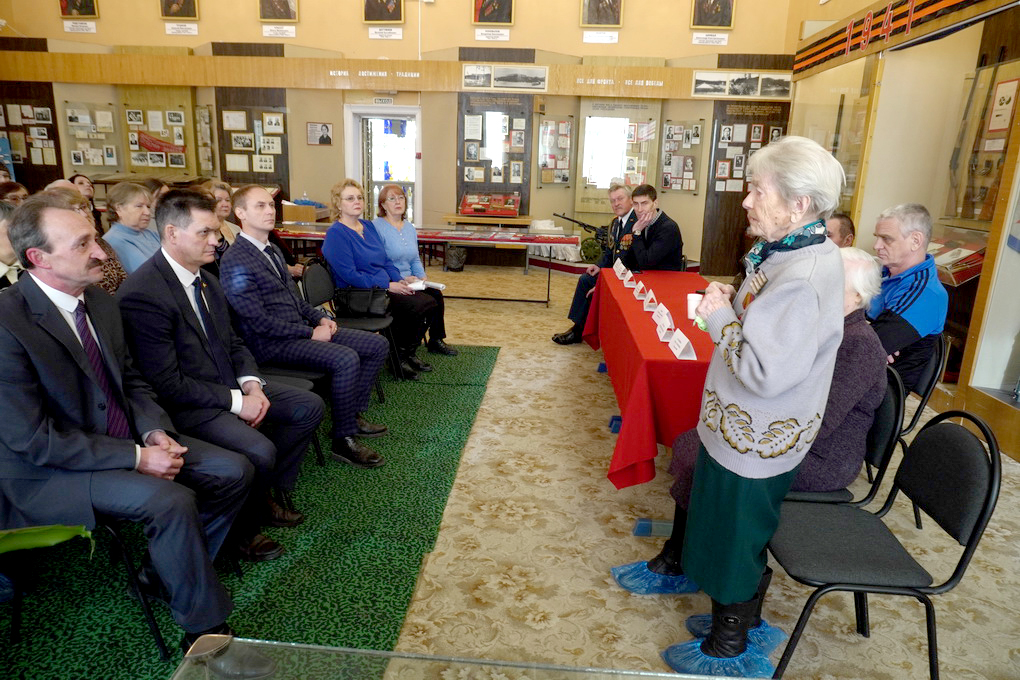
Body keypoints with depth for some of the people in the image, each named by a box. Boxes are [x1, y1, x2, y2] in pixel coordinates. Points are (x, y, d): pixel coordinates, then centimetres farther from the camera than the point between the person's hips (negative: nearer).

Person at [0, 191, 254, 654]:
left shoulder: (101, 302, 3)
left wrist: (155, 432, -7)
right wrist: (135, 457, -22)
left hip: (129, 441, 8)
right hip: (50, 472, -7)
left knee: (233, 471, -4)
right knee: (171, 500, -30)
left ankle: (164, 572, 14)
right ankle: (205, 629, -9)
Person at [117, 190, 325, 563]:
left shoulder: (207, 280, 6)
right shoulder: (141, 295, -22)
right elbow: (167, 385, -22)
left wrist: (252, 386, -5)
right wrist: (236, 402, -20)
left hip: (229, 384, 9)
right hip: (185, 405, -9)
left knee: (309, 406, 3)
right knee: (259, 450, -28)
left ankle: (270, 492, 17)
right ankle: (242, 529, 1)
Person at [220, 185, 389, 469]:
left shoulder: (272, 250, 15)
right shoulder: (234, 262, -15)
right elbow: (259, 322, -19)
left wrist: (321, 318, 4)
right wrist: (310, 333, -16)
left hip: (301, 329, 9)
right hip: (273, 343, -9)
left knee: (376, 344, 1)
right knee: (346, 359, -30)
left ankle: (353, 413, 12)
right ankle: (344, 440, -15)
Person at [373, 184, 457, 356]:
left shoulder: (409, 227, 14)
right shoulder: (376, 227, -11)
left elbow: (415, 259, 19)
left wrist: (422, 277, 0)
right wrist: (401, 279, -22)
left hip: (408, 282, 7)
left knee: (436, 294, -13)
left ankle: (436, 340, 3)